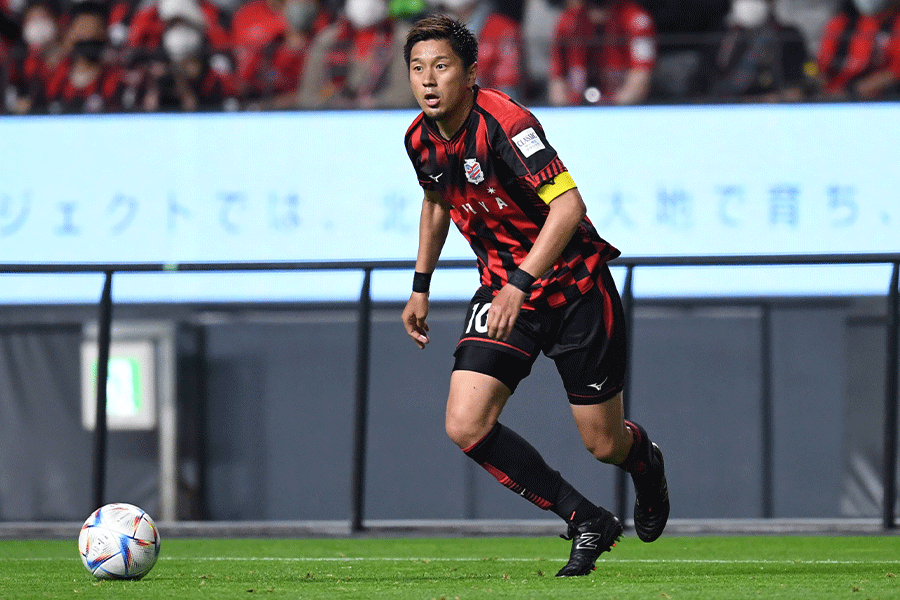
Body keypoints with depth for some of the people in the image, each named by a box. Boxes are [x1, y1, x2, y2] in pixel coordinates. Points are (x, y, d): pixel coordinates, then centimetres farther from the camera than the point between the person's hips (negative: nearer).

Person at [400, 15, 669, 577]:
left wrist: (520, 284, -37)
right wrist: (421, 288, 20)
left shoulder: (504, 123, -25)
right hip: (503, 288, 6)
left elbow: (568, 204, -32)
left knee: (604, 444, 2)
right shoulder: (421, 139, -2)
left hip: (574, 285, -6)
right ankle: (588, 522, 1)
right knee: (466, 426, -13)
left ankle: (644, 459, 43)